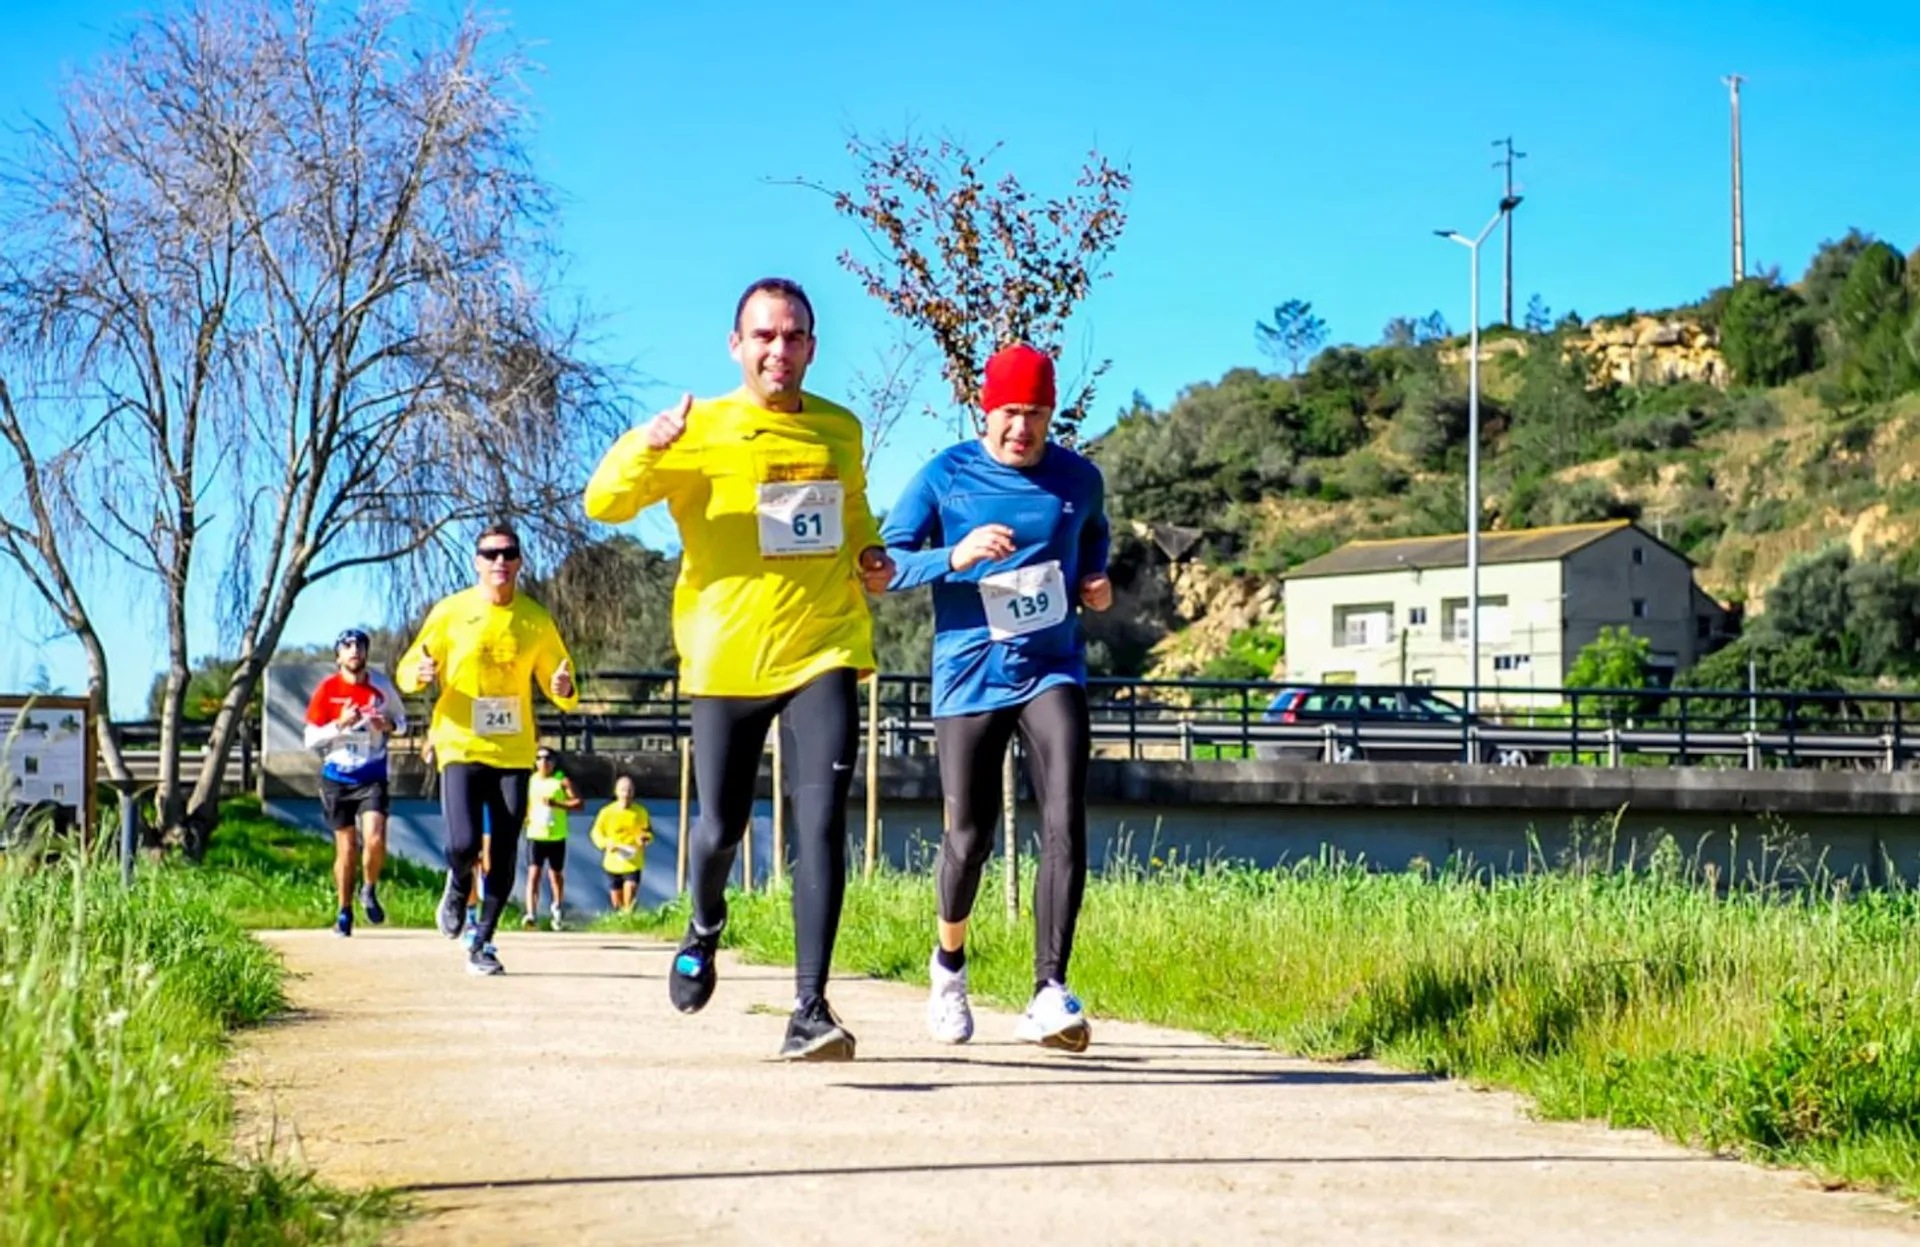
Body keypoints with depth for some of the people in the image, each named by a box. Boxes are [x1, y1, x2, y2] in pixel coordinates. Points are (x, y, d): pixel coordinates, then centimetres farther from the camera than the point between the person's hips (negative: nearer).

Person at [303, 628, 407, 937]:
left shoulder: (381, 686, 1)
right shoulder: (327, 689, -3)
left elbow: (401, 720, 15)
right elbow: (310, 739, -2)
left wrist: (389, 725, -9)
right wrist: (340, 724, -18)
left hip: (373, 776, 0)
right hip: (336, 779, 0)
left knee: (374, 839, -19)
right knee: (345, 847, 4)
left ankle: (369, 891, 9)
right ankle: (344, 912, 21)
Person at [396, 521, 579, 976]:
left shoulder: (536, 620, 5)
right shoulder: (451, 612, -1)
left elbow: (557, 685, 13)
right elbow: (408, 669, 4)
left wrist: (565, 690, -11)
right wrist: (421, 674, -20)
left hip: (514, 752, 2)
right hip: (461, 747, -2)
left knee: (505, 854, 0)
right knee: (464, 844, -17)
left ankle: (482, 942, 16)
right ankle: (459, 886, 19)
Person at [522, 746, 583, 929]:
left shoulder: (562, 781, -2)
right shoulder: (531, 781, 8)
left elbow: (579, 802, -8)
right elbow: (524, 803, 21)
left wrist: (557, 804, -21)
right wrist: (524, 815, -1)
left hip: (556, 836, -1)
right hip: (535, 834, 1)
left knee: (556, 874, 13)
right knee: (534, 872, -13)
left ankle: (557, 908, 37)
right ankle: (531, 913, -22)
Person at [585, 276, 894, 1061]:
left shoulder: (840, 432, 9)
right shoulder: (701, 432, -3)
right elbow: (604, 502, -11)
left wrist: (869, 556, 7)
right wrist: (647, 447, -31)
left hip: (823, 654, 1)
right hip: (727, 662, -1)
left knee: (821, 821, -15)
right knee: (722, 827, 8)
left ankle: (810, 1010, -15)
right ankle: (705, 928, 44)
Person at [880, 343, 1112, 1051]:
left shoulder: (1079, 479, 6)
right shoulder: (944, 477, -3)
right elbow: (886, 561, -5)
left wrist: (1095, 582, 6)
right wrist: (954, 556, -23)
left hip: (1053, 672, 1)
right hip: (970, 679, -1)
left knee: (1065, 824, -17)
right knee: (969, 838, 3)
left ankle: (1050, 995, -19)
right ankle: (949, 961, 33)